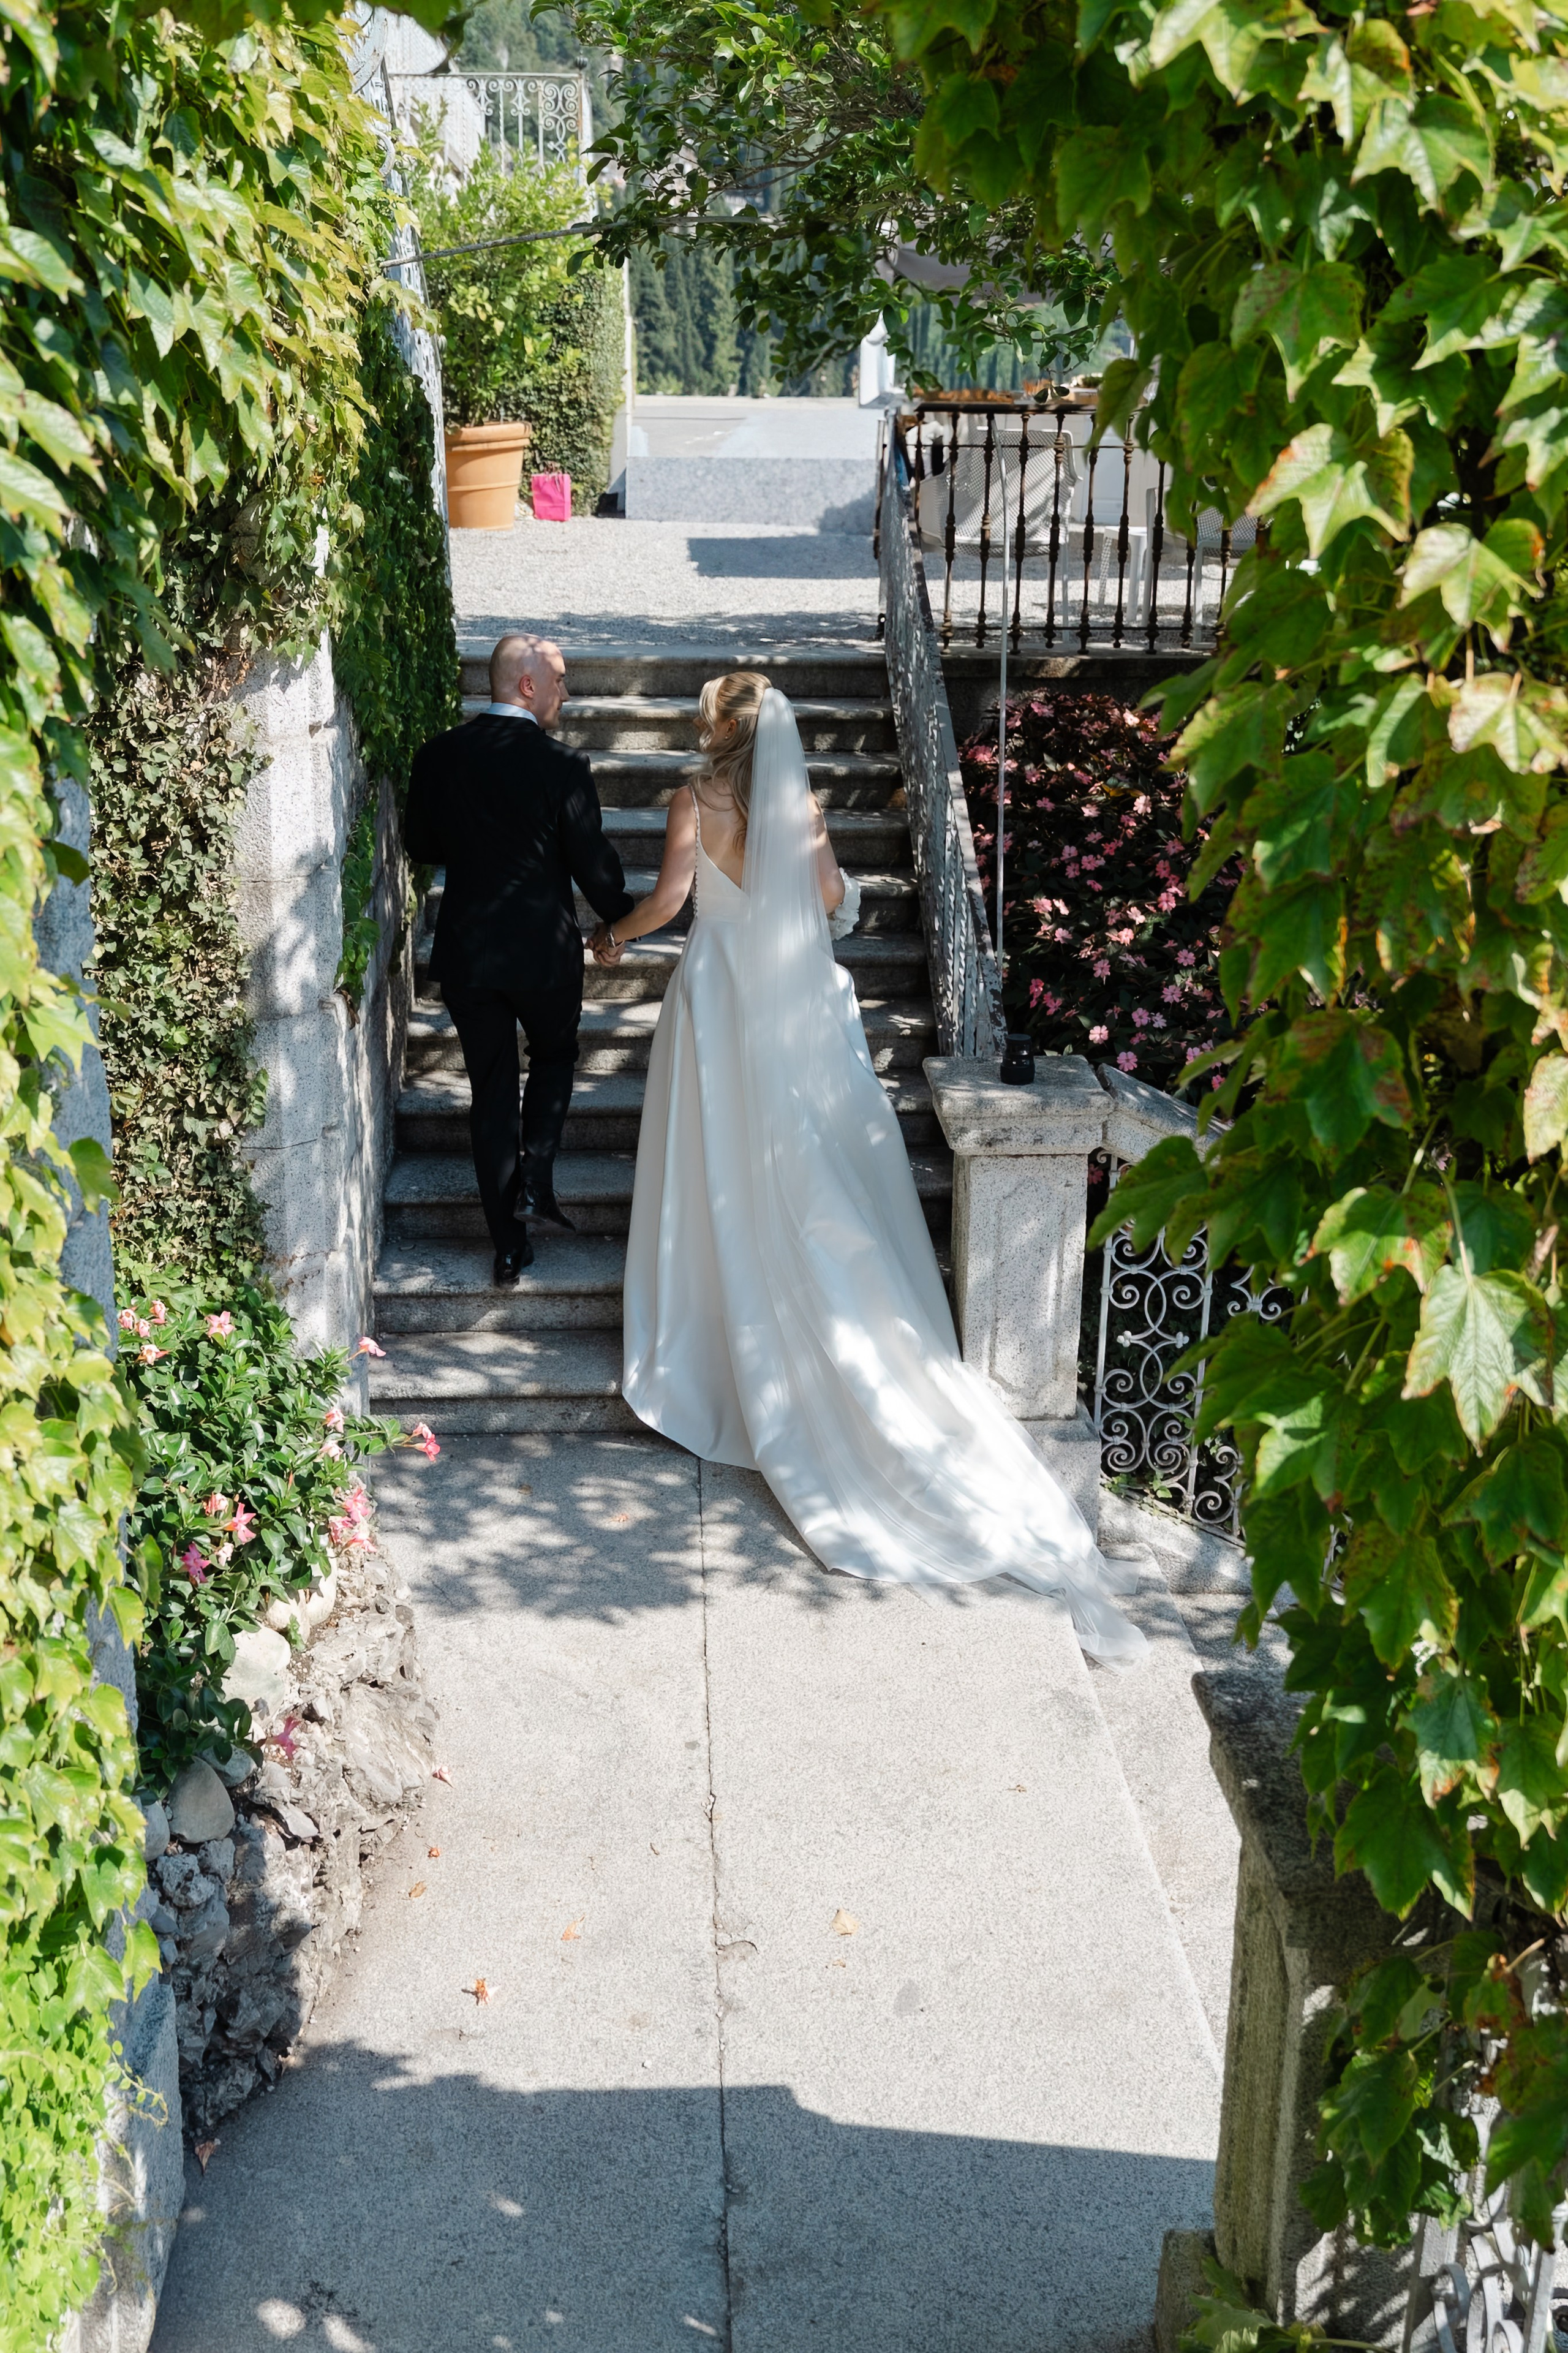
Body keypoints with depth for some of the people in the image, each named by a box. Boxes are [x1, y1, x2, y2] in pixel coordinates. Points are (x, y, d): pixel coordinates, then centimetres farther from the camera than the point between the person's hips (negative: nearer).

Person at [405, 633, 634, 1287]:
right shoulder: (562, 767, -14)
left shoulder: (438, 757, -3)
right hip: (543, 950, -3)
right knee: (555, 1056, 26)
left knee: (491, 1093, 11)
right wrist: (623, 919, 9)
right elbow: (594, 865, -9)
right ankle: (536, 1181, 9)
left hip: (464, 951, 3)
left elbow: (420, 846, 9)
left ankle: (509, 1250, 14)